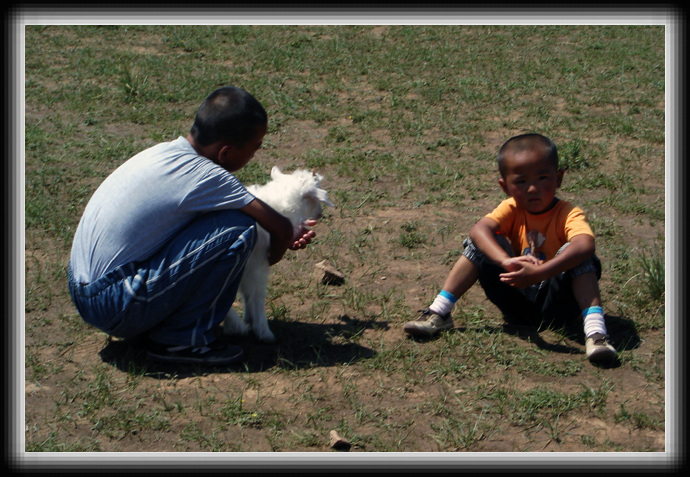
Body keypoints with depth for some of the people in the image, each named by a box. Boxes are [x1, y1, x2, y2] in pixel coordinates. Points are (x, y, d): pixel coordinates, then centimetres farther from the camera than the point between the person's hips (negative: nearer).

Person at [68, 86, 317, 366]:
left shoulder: (167, 153, 8)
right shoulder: (203, 175, -18)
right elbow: (280, 227, -13)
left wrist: (285, 238, 18)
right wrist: (272, 257, 9)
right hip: (117, 307, -9)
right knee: (238, 230, -15)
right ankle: (180, 340, -4)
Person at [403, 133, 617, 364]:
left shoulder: (569, 214, -17)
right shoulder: (512, 209, -6)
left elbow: (585, 245, -40)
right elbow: (478, 229, -26)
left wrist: (539, 273, -52)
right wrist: (506, 261, -46)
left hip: (556, 301, -3)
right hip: (517, 299, 3)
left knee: (577, 254, -29)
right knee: (481, 244, -12)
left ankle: (595, 330, -41)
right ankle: (439, 313, -12)